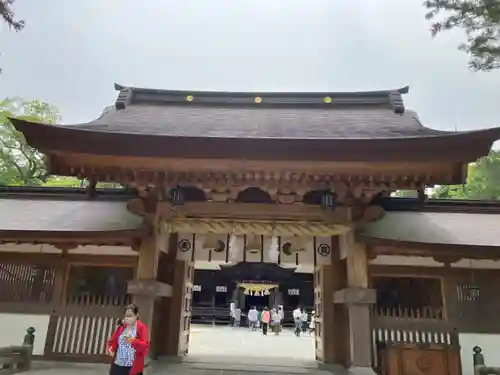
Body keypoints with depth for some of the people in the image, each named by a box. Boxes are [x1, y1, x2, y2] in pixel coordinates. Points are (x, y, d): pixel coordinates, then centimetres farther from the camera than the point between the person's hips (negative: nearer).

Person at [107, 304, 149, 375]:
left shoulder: (142, 328, -6)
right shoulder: (121, 327, 9)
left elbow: (145, 345, -14)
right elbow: (113, 341, 12)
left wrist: (133, 341, -30)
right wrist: (110, 348, -10)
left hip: (133, 367, -5)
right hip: (117, 365, 5)